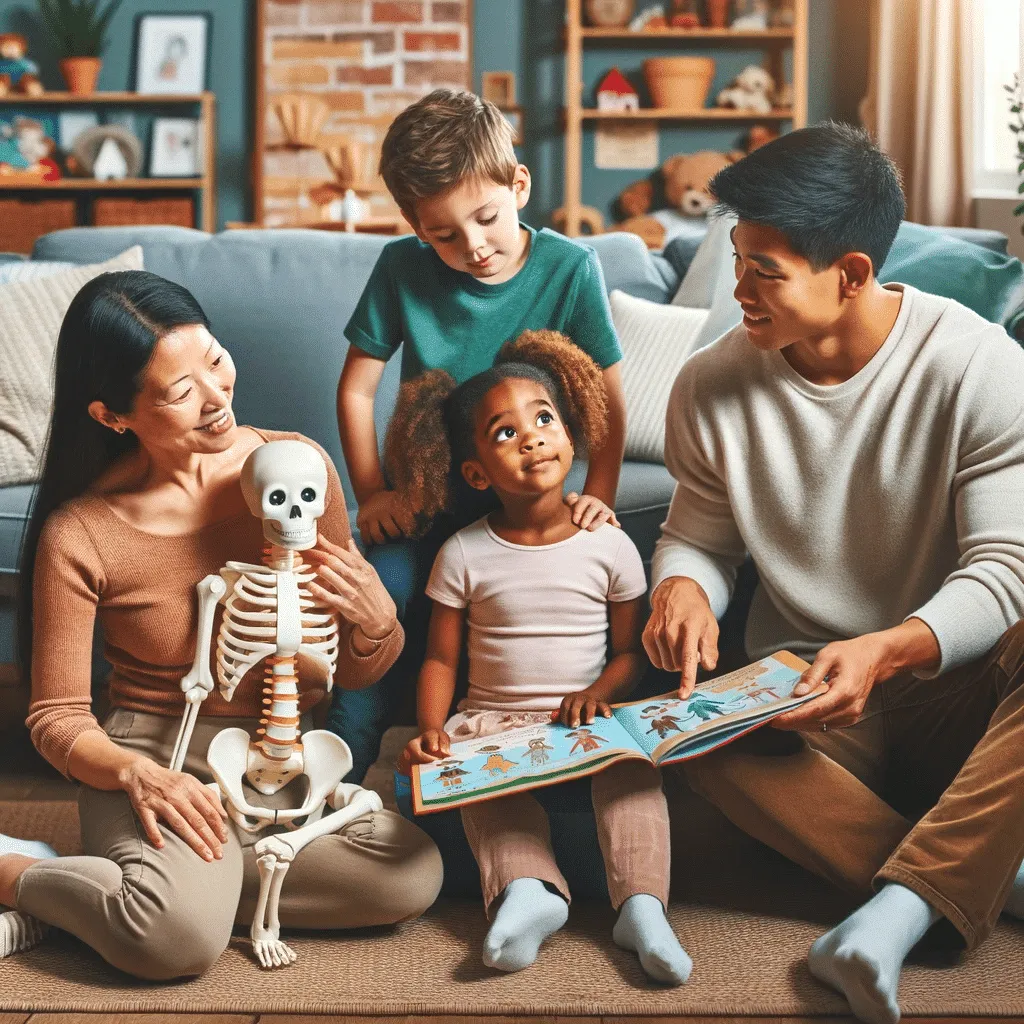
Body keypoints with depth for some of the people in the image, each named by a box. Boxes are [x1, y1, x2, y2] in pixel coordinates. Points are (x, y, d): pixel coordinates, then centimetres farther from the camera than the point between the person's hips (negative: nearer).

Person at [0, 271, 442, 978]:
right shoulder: (78, 535, -11)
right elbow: (57, 717, -2)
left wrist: (374, 621, -18)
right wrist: (138, 774, -23)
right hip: (156, 755, -4)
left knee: (414, 876, -22)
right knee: (182, 935, -33)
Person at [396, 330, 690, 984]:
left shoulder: (609, 546, 1)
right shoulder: (465, 555, 0)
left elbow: (632, 649, 6)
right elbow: (441, 660, 3)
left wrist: (598, 693, -15)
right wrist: (431, 730, -14)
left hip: (586, 720, 0)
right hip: (493, 719, 0)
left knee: (631, 761, -28)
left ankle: (642, 904, -32)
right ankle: (529, 889, -40)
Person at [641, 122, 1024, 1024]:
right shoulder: (712, 388, -2)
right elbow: (699, 537, 10)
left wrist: (888, 649, -31)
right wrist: (682, 587, -16)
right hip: (807, 697, 2)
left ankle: (895, 912, -38)